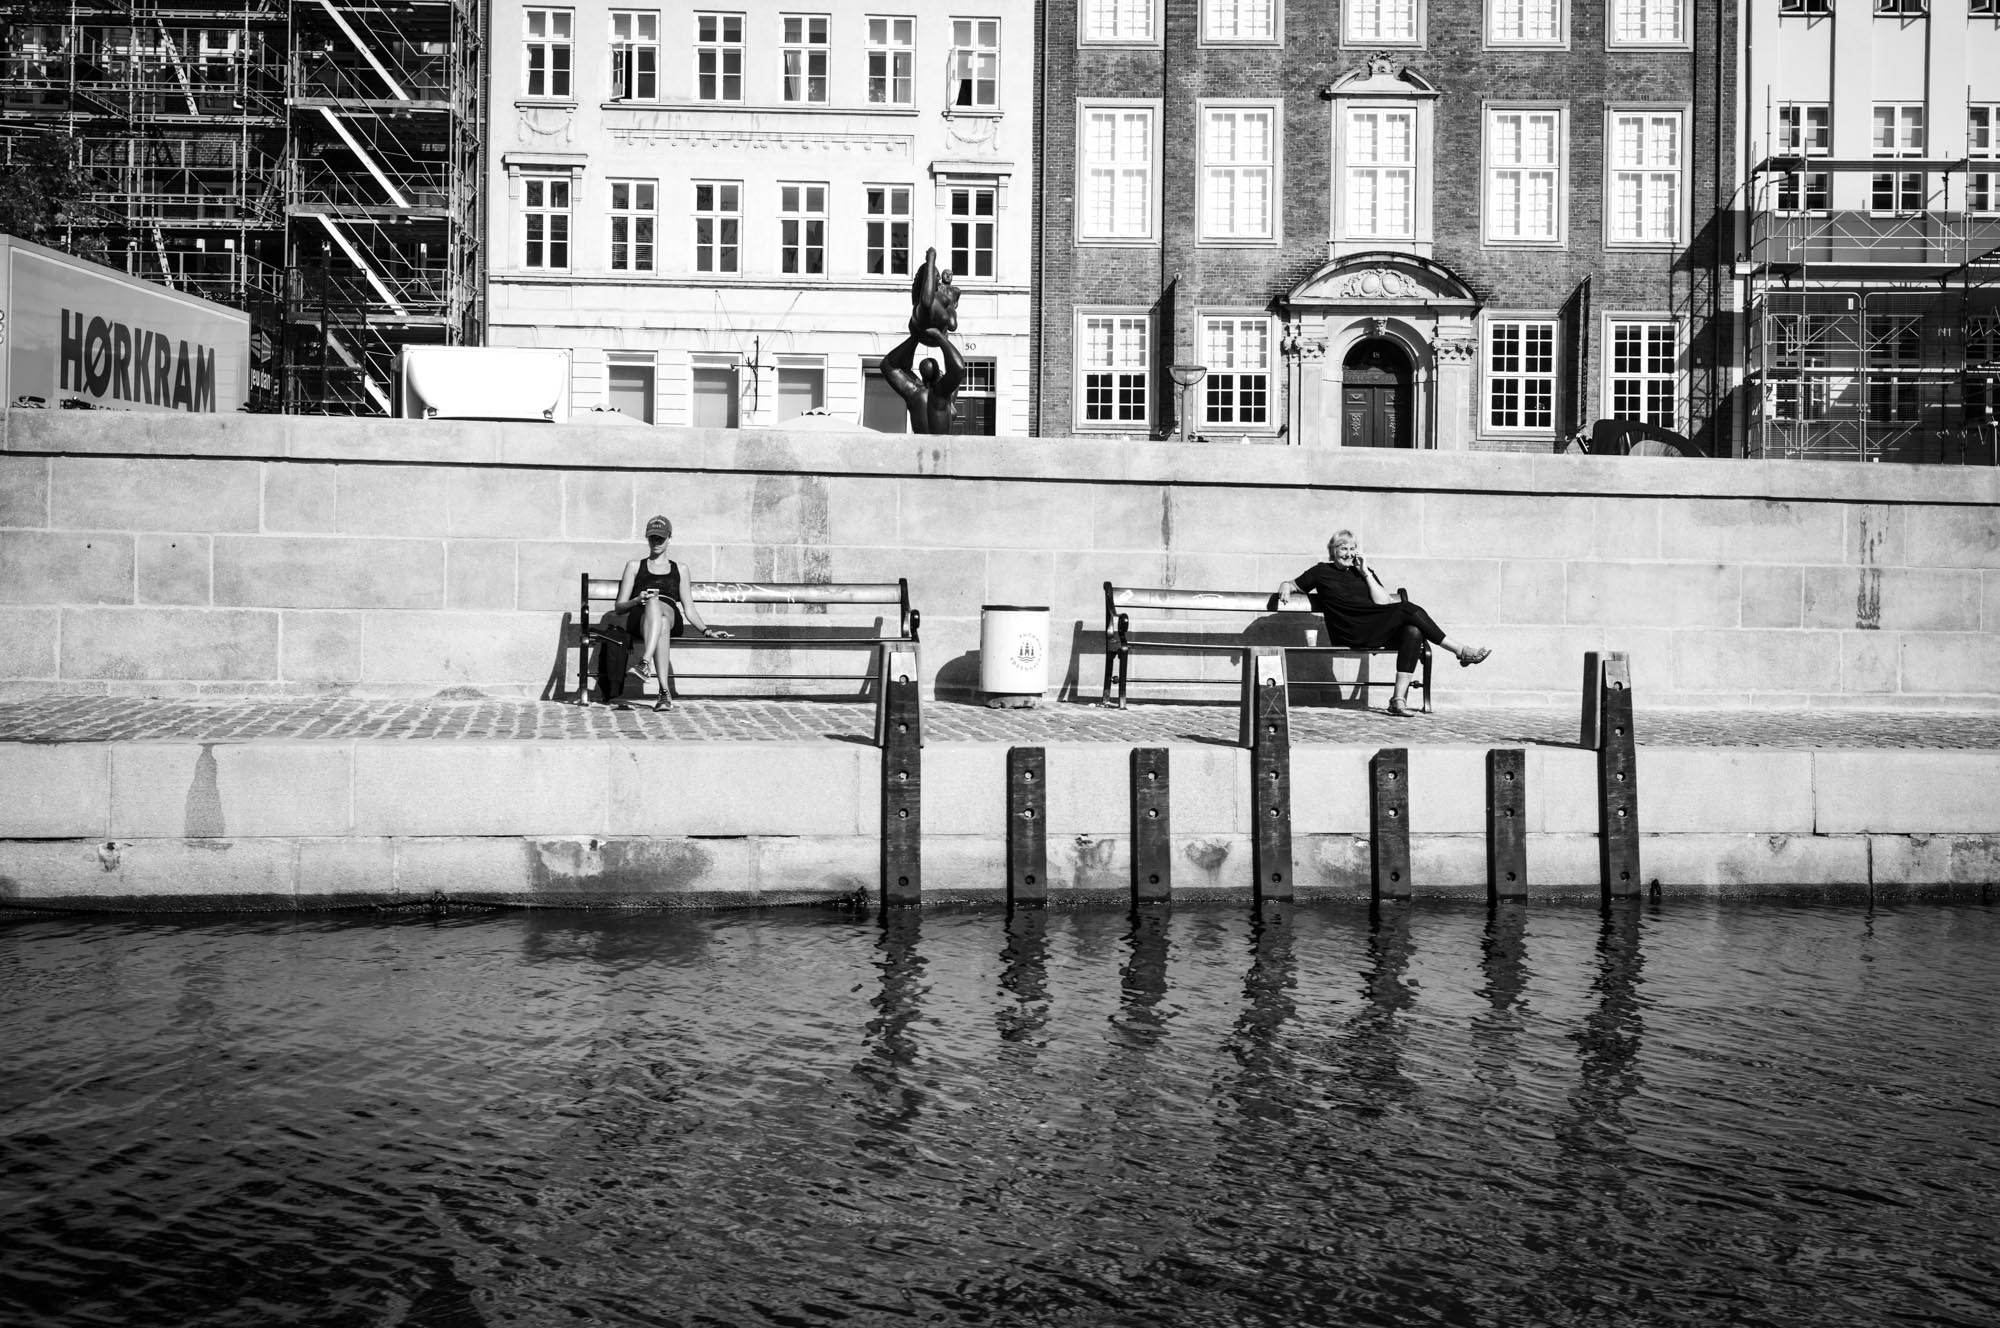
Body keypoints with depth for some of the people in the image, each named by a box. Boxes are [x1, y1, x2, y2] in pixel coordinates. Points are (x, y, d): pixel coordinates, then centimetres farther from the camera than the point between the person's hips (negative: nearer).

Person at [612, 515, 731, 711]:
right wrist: (638, 600, -5)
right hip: (639, 620, -1)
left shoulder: (680, 570, 28)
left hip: (672, 619, 1)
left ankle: (645, 663, -59)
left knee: (655, 603, -37)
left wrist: (706, 630, 4)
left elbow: (689, 610, 22)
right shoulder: (634, 566, 25)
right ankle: (665, 691, -55)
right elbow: (619, 607, 17)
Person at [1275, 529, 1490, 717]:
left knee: (1413, 632, -28)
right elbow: (1290, 585, 19)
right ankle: (1460, 651, -16)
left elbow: (1384, 602, 11)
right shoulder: (1322, 571, 15)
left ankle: (1398, 699, -32)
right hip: (1350, 635, -5)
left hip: (1377, 631, 5)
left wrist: (1367, 574, 4)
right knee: (1408, 609, -22)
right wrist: (1285, 590, -5)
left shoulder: (1363, 571, 24)